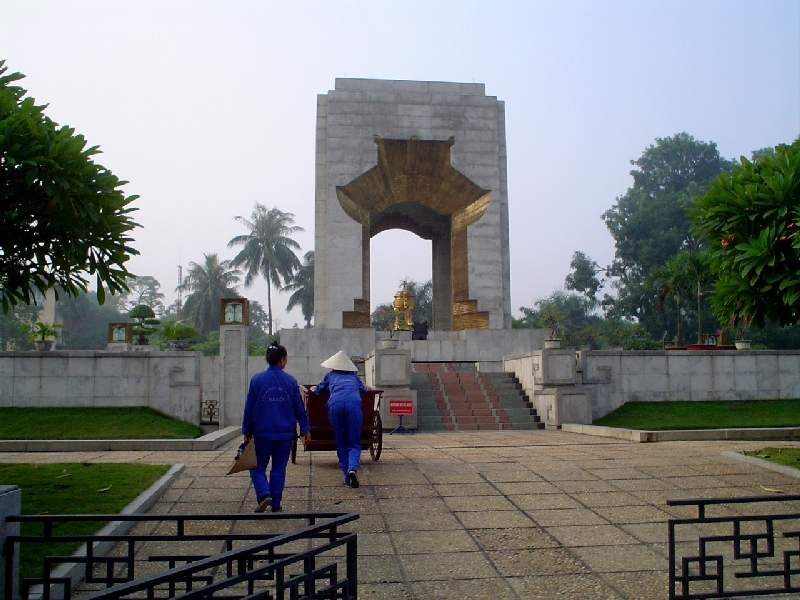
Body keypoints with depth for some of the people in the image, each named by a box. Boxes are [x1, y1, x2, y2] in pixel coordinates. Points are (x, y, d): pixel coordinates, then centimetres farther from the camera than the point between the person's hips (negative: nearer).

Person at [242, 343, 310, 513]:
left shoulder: (257, 379, -4)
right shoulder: (291, 381, 0)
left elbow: (249, 407, 0)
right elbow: (299, 408, 5)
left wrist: (246, 430, 9)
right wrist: (305, 429, 15)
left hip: (262, 433, -1)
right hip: (285, 433, 1)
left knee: (258, 467, 9)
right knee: (279, 468, 10)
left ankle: (264, 494, -14)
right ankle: (276, 505, 12)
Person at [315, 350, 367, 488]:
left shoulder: (330, 375, 31)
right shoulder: (353, 375, 32)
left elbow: (319, 390, 39)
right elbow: (363, 389, 41)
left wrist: (313, 389, 61)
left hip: (335, 404, 0)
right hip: (354, 403, 0)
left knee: (341, 444, 9)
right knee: (354, 443, 2)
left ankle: (347, 477, 2)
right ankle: (352, 468, -26)